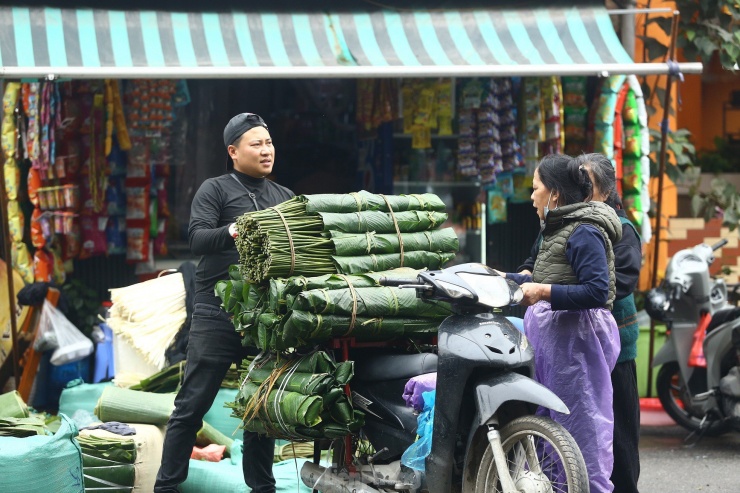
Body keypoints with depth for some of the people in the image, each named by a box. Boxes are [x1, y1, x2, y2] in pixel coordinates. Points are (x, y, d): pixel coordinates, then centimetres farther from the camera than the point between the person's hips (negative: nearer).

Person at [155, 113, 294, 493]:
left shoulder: (283, 197, 17)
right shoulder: (215, 190, 1)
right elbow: (196, 239, -12)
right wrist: (232, 231, -31)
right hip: (218, 314, -5)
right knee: (193, 404, -3)